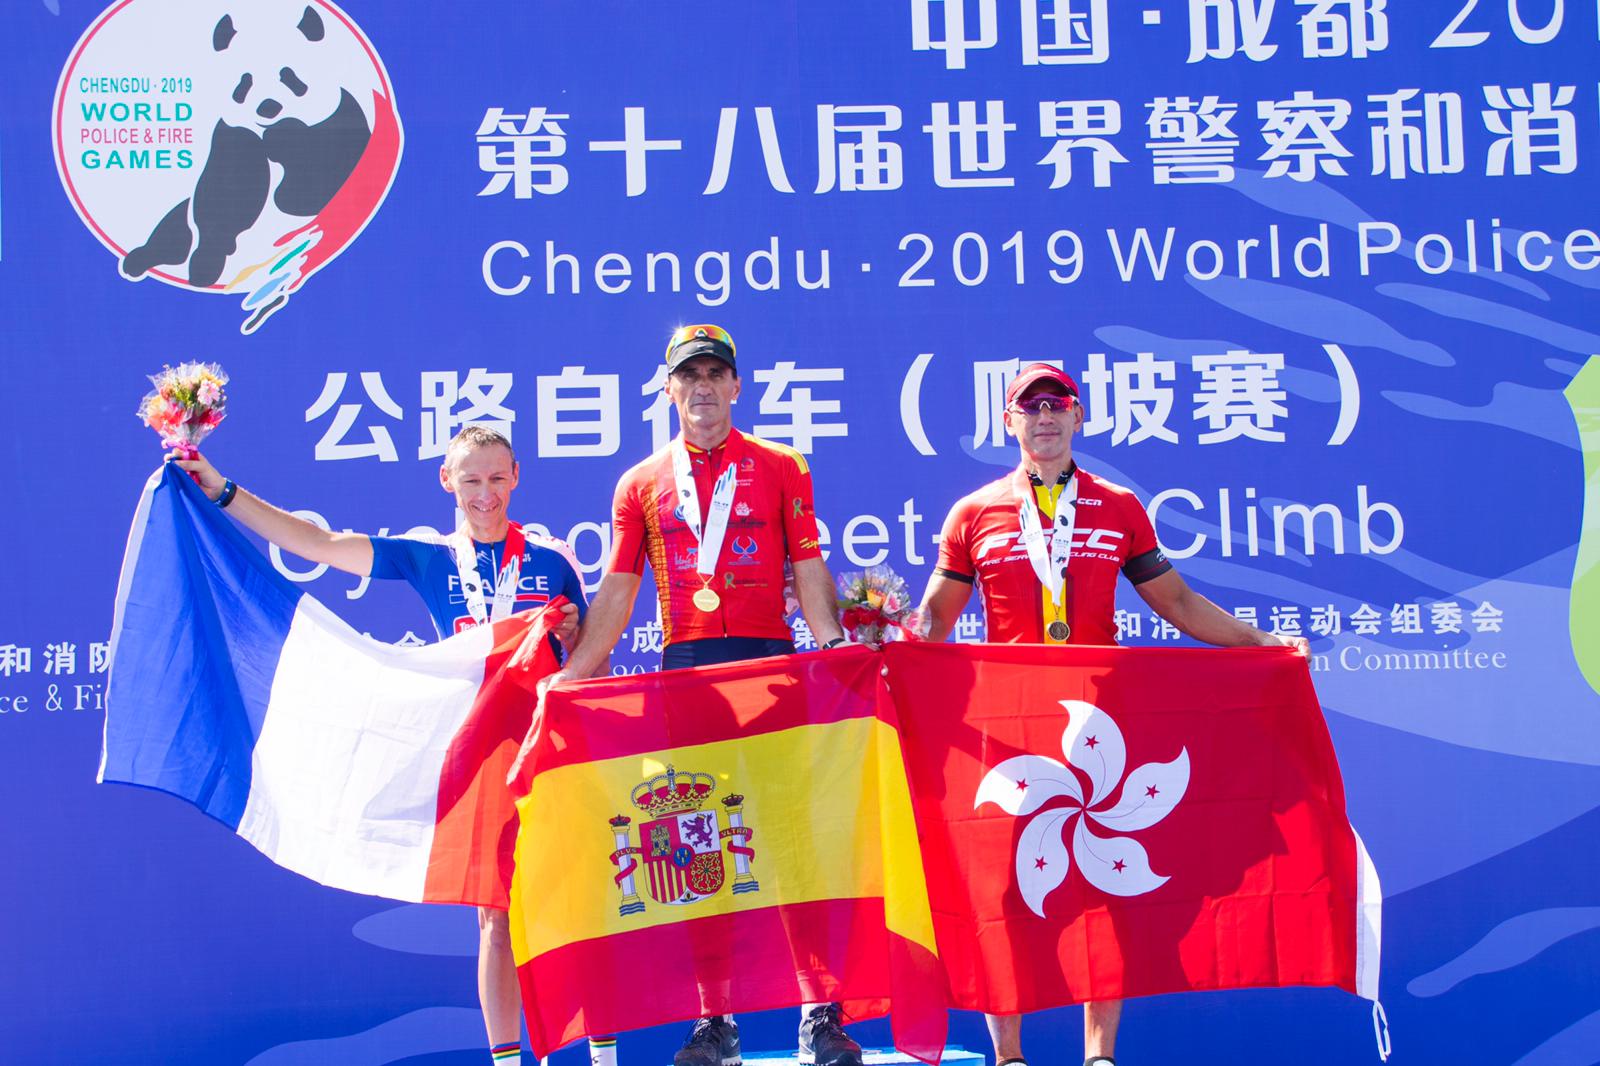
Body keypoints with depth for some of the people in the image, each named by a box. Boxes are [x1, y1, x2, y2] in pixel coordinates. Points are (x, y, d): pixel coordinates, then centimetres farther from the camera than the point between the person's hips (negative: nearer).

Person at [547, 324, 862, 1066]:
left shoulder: (780, 468, 9)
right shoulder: (642, 484, 14)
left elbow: (809, 573, 3)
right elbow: (616, 593, 12)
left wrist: (833, 653, -11)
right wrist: (569, 676, 4)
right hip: (684, 670, 2)